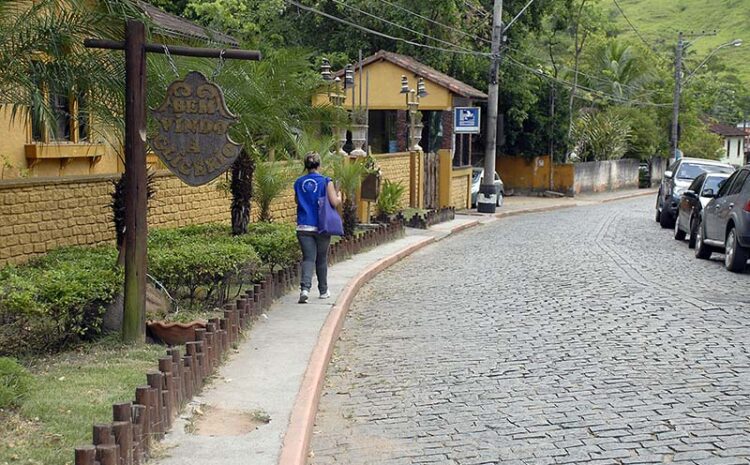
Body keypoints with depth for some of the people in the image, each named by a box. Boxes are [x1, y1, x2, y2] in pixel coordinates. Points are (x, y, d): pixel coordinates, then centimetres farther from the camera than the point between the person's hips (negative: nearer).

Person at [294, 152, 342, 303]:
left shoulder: (299, 182, 4)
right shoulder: (326, 182, -6)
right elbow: (335, 202, -8)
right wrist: (339, 195, 11)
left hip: (304, 227, 2)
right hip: (321, 227, -1)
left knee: (308, 258, 0)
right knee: (322, 259, 13)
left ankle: (305, 288, -22)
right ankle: (323, 291, 26)